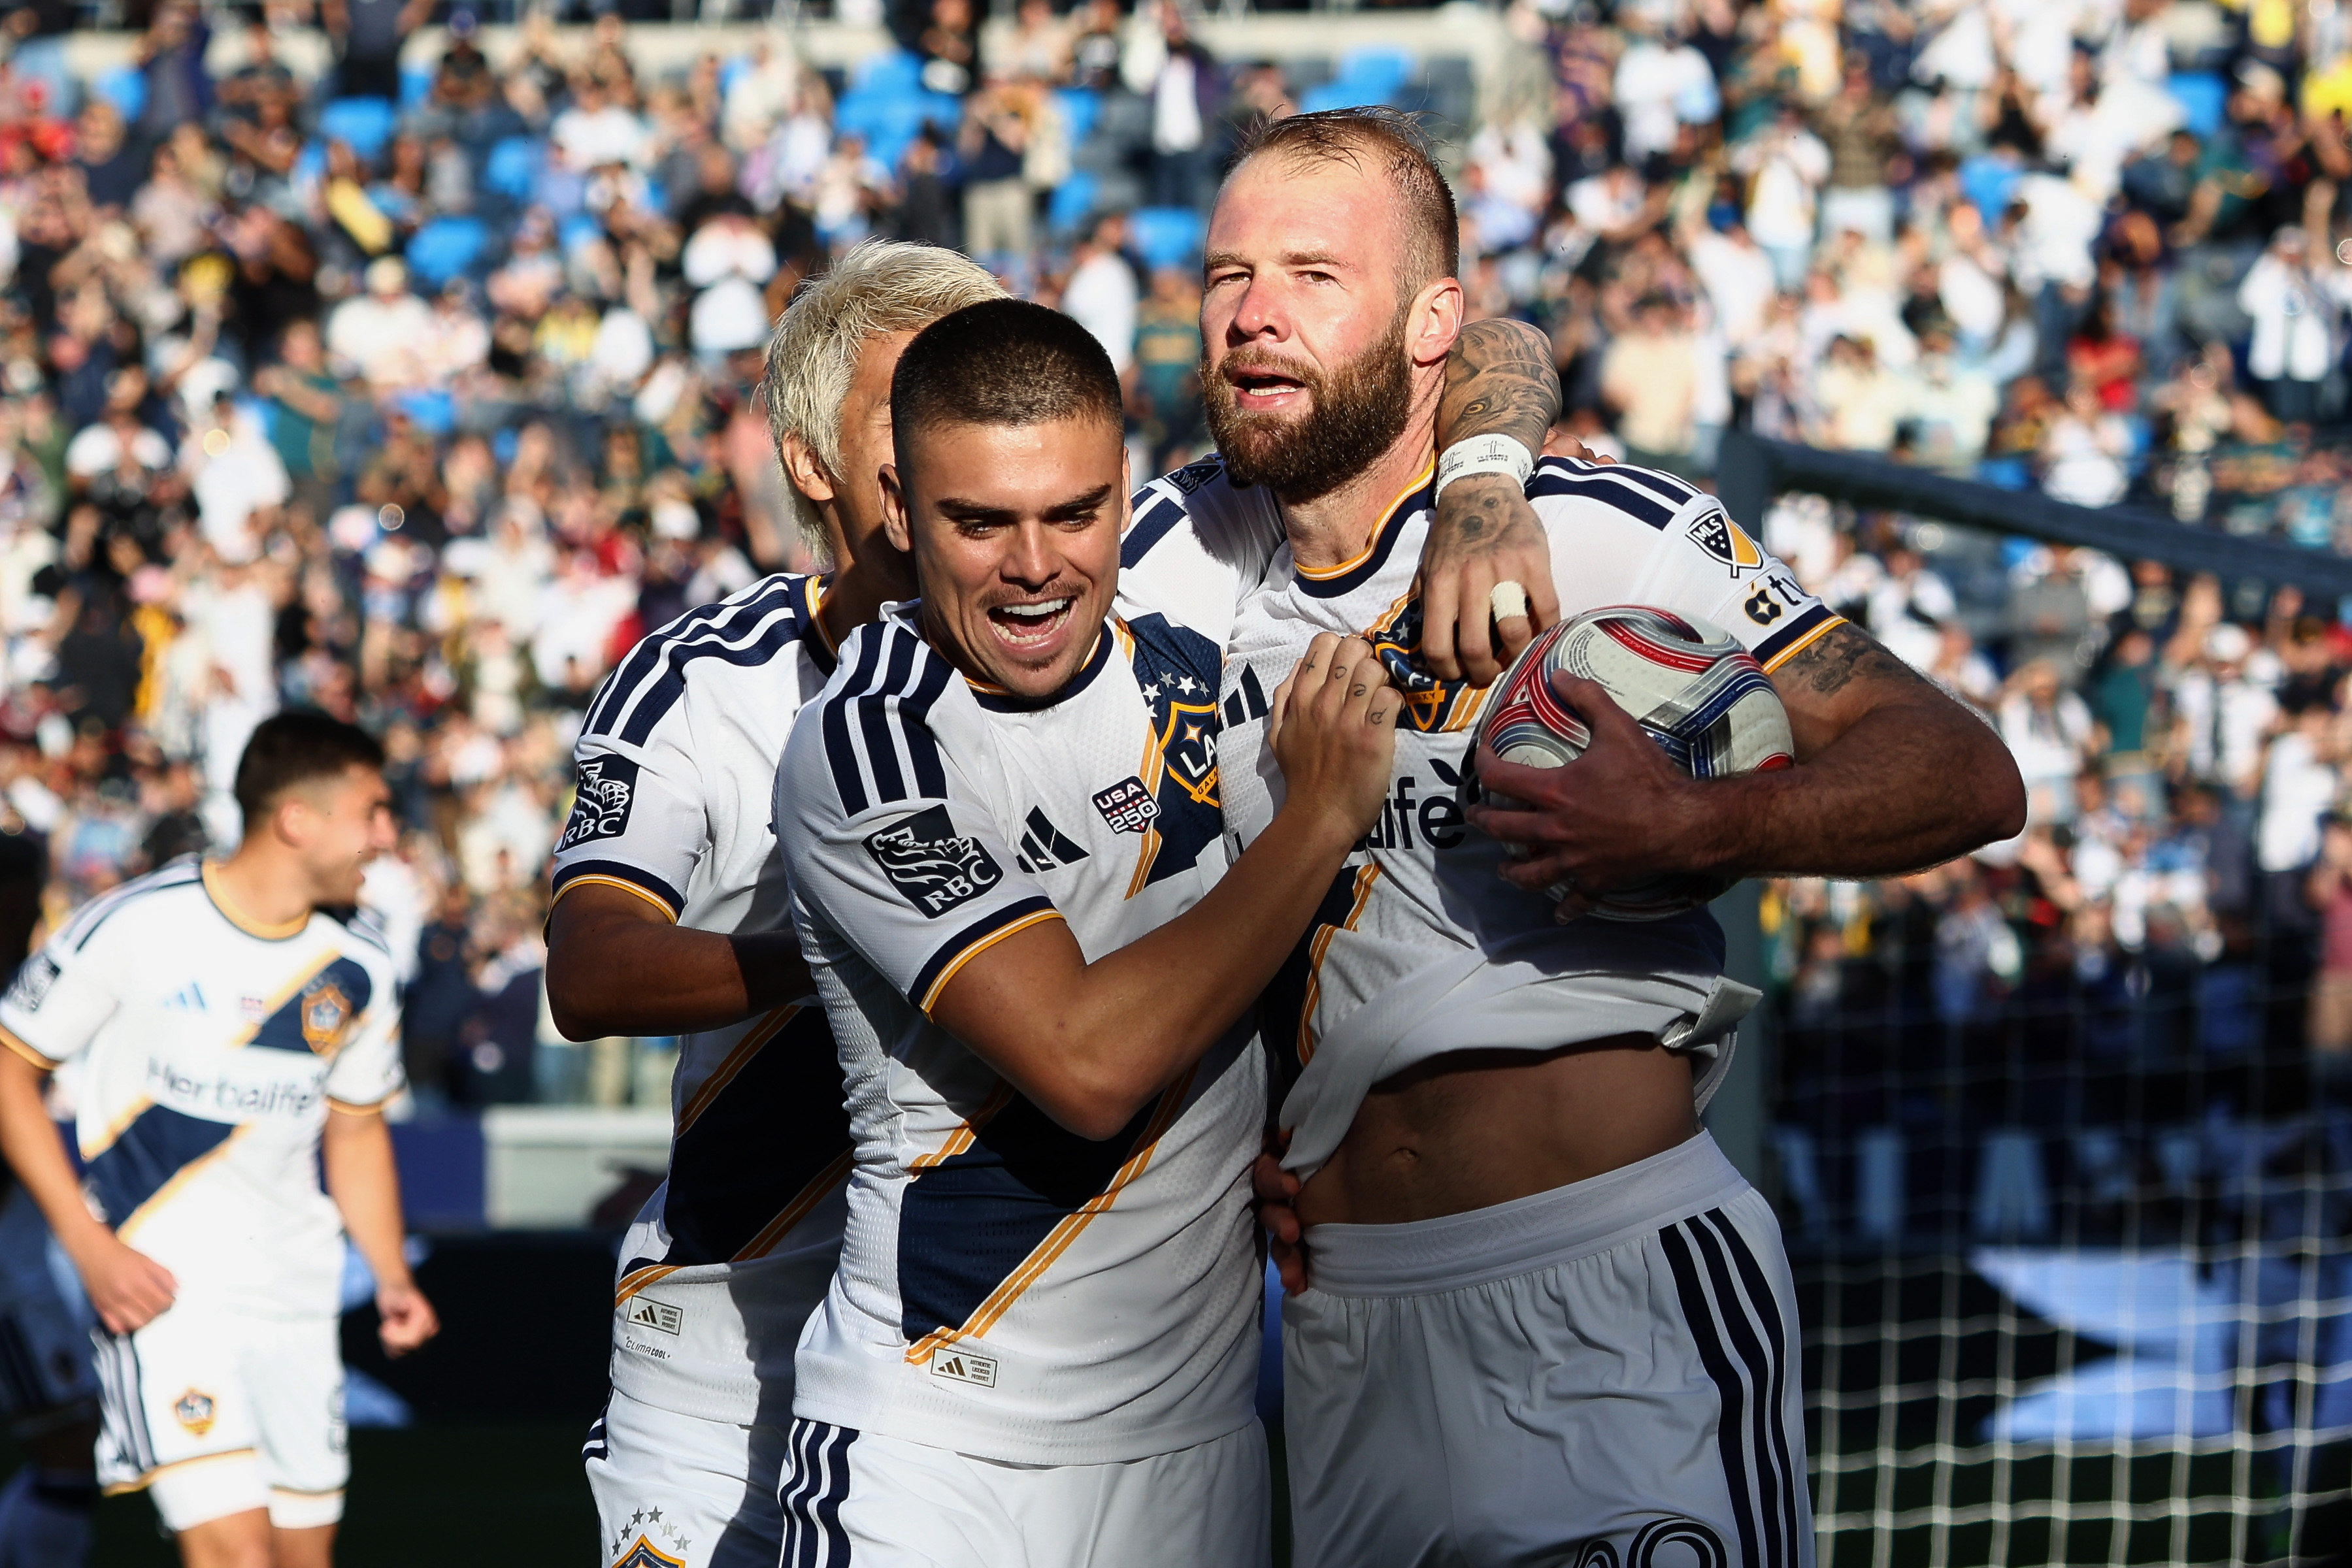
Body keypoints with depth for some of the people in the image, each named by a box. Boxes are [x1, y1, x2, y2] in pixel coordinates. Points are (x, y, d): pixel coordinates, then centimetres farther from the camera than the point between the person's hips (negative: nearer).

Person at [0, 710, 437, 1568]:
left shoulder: (358, 965, 6)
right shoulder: (136, 925, -11)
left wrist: (391, 1275, 5)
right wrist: (90, 1246, -12)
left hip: (297, 1293, 6)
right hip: (162, 1284, -6)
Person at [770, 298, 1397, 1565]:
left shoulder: (1181, 647, 3)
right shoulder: (862, 754, -15)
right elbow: (1086, 1065, -24)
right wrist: (1326, 815, -15)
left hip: (1202, 1443, 6)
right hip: (945, 1450, -6)